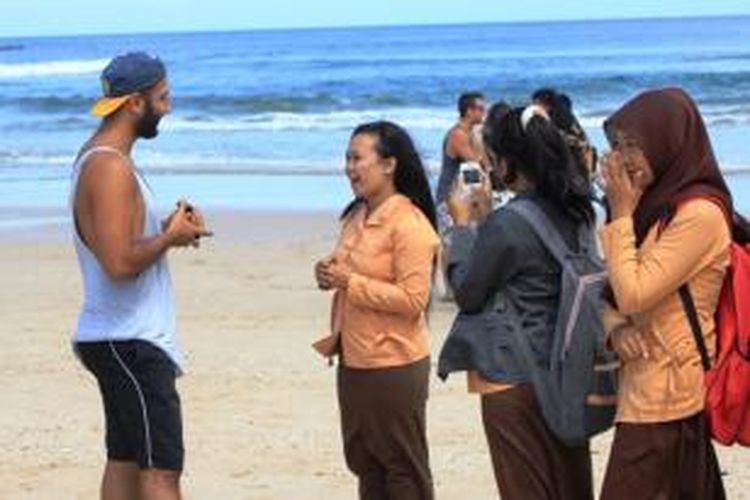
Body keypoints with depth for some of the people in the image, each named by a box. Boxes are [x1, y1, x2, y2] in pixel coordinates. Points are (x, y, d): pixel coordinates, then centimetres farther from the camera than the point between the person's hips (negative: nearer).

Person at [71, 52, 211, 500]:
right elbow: (120, 263, -26)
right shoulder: (111, 168, -19)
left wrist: (168, 227, 6)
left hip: (124, 339, 11)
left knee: (125, 460, 13)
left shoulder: (100, 158, 13)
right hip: (130, 344, -11)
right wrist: (171, 237, -11)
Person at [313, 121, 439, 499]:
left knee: (403, 468, 3)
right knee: (365, 463, 17)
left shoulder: (410, 224, -16)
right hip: (353, 361, 9)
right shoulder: (356, 217, 10)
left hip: (393, 366, -9)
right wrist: (331, 275, 1)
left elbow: (413, 299, -22)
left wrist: (349, 282, -21)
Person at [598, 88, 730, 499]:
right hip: (646, 385, 9)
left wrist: (622, 214, -10)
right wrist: (615, 327, -7)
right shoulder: (659, 206, 11)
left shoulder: (699, 213, -16)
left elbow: (633, 295, -18)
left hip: (666, 394, -9)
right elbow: (610, 294, 15)